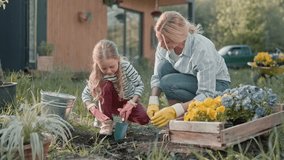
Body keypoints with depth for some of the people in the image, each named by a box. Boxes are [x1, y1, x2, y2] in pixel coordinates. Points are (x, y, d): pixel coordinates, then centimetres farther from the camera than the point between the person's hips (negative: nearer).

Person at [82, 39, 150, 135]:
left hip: (128, 101, 0)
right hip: (111, 103, 0)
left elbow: (140, 85, -21)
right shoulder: (96, 74, -23)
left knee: (144, 119, -26)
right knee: (105, 84, -31)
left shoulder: (125, 66, -27)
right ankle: (107, 122, -18)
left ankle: (123, 116, 9)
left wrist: (131, 103, -33)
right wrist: (94, 110, -35)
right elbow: (85, 94, -18)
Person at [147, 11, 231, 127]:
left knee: (168, 83, -29)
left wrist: (175, 111, -41)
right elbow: (157, 77, -5)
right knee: (163, 66, -22)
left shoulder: (202, 49, -34)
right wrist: (153, 103, -24)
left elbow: (207, 95, -33)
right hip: (193, 80, 7)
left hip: (216, 84, -6)